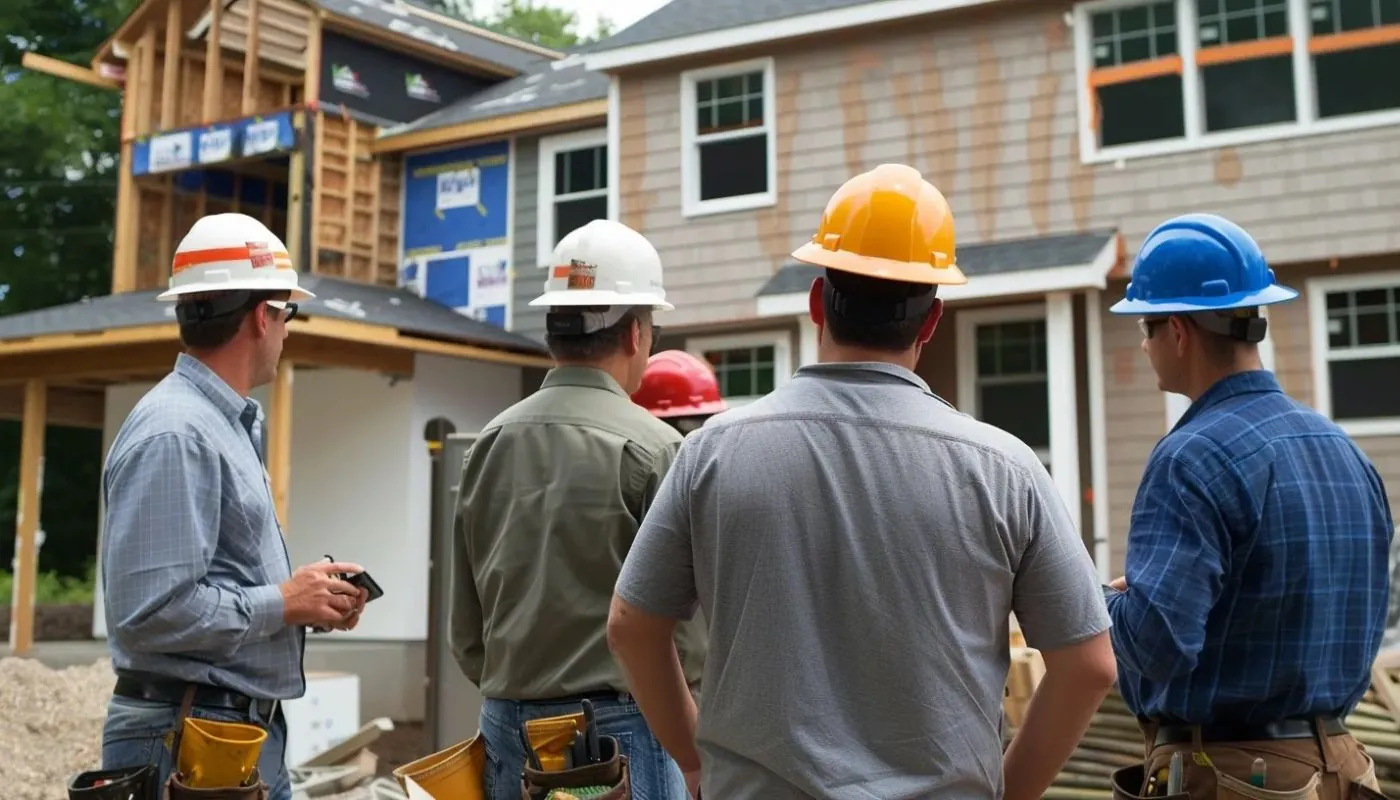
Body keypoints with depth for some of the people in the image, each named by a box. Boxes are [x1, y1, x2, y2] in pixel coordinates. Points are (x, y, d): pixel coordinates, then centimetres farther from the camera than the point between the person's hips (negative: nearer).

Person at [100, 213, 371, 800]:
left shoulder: (228, 423, 13)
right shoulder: (173, 434, -18)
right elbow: (152, 610, -24)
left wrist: (311, 598, 3)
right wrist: (284, 602, -14)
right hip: (191, 743, -9)